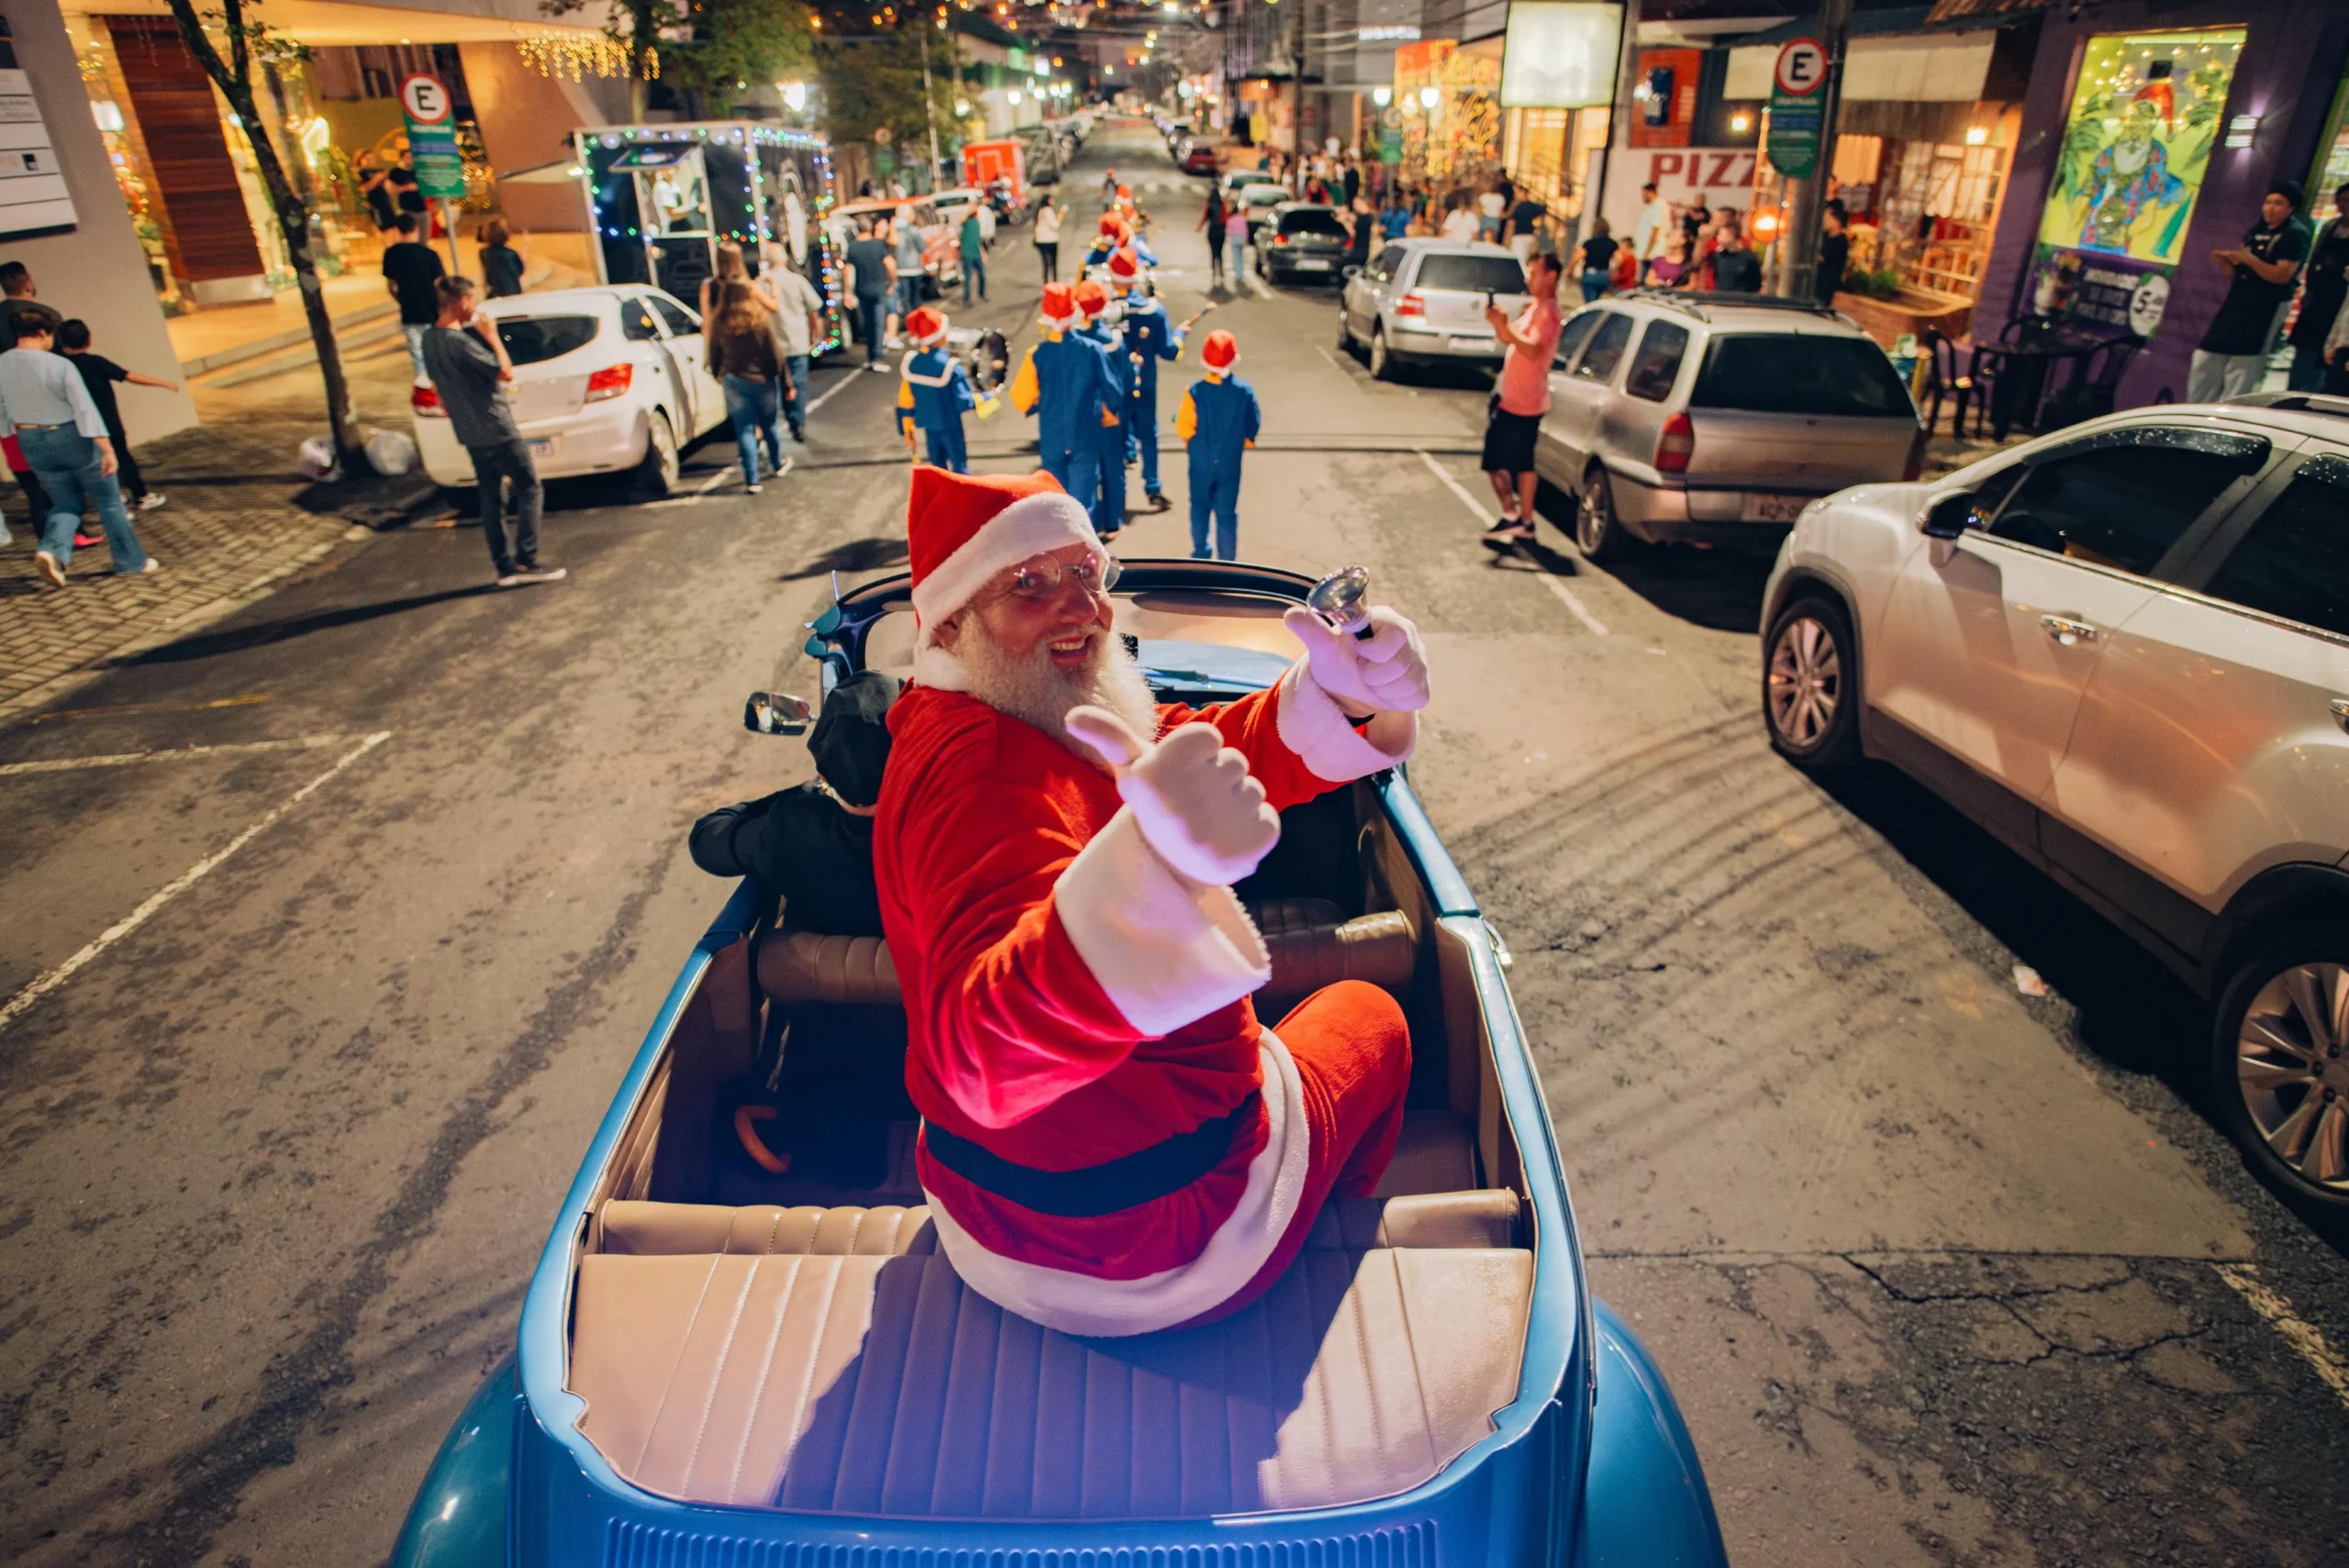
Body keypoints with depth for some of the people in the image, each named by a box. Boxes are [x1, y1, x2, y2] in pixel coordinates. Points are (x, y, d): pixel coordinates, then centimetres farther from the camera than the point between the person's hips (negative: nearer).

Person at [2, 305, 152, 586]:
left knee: (66, 503, 16)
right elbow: (85, 410, -21)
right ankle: (131, 562, 14)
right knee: (108, 499, 10)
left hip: (32, 444, 5)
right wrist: (107, 449, -20)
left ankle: (51, 551, -10)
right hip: (72, 438, -5)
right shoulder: (60, 365, -18)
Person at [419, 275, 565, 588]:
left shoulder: (429, 340, 7)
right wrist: (492, 336, -8)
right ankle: (526, 563, -5)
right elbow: (505, 372, -17)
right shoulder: (461, 342, -21)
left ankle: (505, 568, 13)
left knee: (491, 499, 11)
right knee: (530, 490, 0)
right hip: (496, 430, -8)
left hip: (470, 433, 9)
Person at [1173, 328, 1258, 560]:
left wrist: (1190, 445, 9)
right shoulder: (1244, 391, -13)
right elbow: (1253, 427, -5)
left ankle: (1200, 555, 28)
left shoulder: (1195, 391, -17)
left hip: (1200, 462, 0)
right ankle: (1227, 563, 13)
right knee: (1227, 513, 8)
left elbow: (1184, 427, -12)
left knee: (1200, 507, 20)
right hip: (1230, 463, 0)